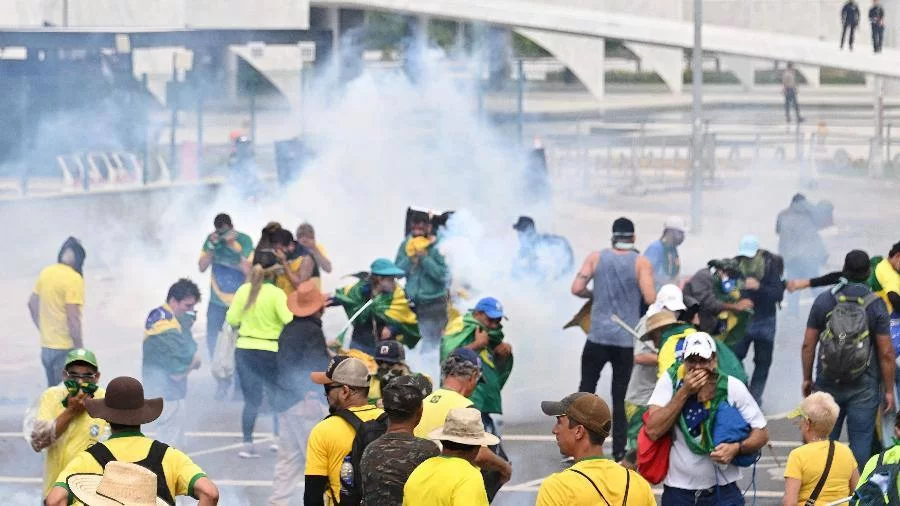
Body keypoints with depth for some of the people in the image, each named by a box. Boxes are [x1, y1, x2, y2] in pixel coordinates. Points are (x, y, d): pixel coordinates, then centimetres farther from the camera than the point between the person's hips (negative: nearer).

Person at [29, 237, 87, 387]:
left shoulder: (46, 273, 6)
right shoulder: (74, 279, -17)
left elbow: (32, 304, 15)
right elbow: (73, 317, -20)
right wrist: (80, 348, -13)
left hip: (46, 346, 7)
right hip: (65, 349, -7)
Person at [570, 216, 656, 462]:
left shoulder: (596, 257, 1)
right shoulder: (641, 263, -4)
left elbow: (577, 289, -5)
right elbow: (650, 299, -12)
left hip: (598, 337, 1)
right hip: (626, 340, -1)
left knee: (586, 391, 10)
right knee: (620, 397, 7)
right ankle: (619, 451, 6)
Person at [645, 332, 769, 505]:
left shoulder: (732, 387, -6)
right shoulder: (670, 381, -5)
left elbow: (761, 434, 1)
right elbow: (653, 431, -16)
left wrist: (736, 448, -19)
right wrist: (684, 392, -18)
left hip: (722, 492, -1)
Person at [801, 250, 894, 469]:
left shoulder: (824, 300, -2)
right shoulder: (876, 305, -7)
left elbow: (808, 345, 1)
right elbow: (886, 353, -7)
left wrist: (807, 378, 13)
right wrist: (889, 391, 1)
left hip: (827, 385, 2)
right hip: (863, 388, -2)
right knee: (861, 442, 3)